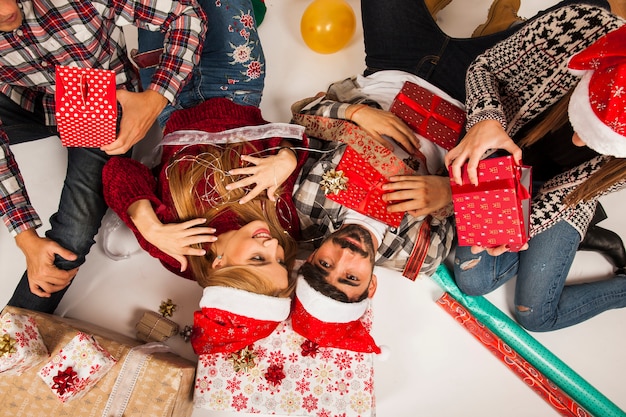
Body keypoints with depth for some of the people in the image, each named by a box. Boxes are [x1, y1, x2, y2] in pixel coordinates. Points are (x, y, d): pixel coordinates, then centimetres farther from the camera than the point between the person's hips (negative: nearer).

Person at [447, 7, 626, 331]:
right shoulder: (576, 26, -33)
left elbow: (568, 191, -17)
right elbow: (483, 68, -18)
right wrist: (486, 120, -38)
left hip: (565, 200, -1)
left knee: (535, 314, -3)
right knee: (472, 280, -7)